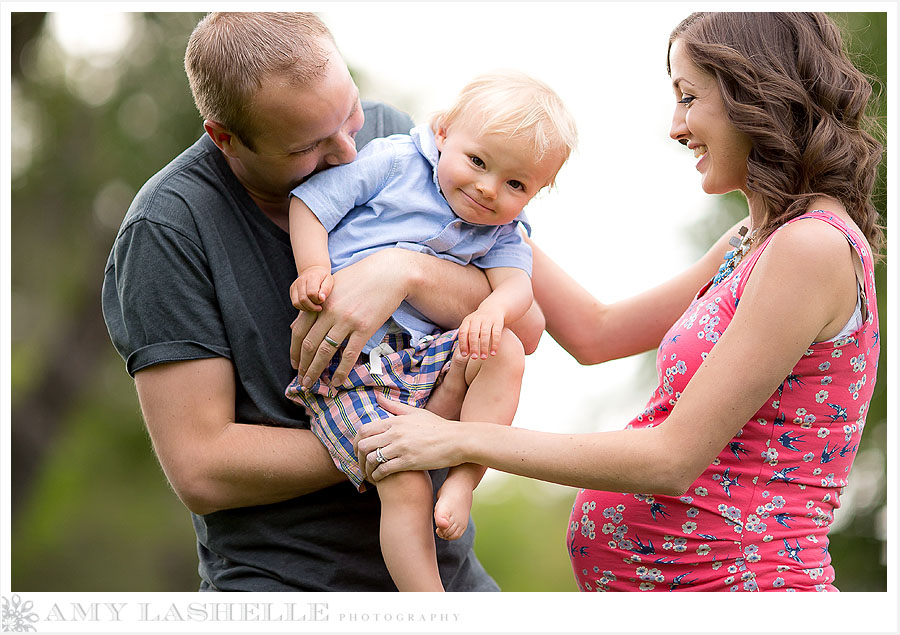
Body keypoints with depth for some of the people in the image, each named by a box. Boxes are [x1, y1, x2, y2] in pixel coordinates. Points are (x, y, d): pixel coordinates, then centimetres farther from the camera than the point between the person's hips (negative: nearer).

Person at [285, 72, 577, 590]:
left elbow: (516, 283, -5)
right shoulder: (391, 163, 0)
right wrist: (315, 270, -15)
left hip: (425, 357, 5)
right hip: (345, 367, -5)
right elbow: (308, 203, 1)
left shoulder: (501, 233, 13)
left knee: (505, 352, -23)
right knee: (407, 488, -20)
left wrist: (494, 310, -28)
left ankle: (462, 484, -19)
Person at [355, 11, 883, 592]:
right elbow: (596, 333, 16)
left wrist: (463, 440, -15)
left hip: (733, 578, -8)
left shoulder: (814, 248, -18)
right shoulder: (756, 242, 12)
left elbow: (674, 460, -20)